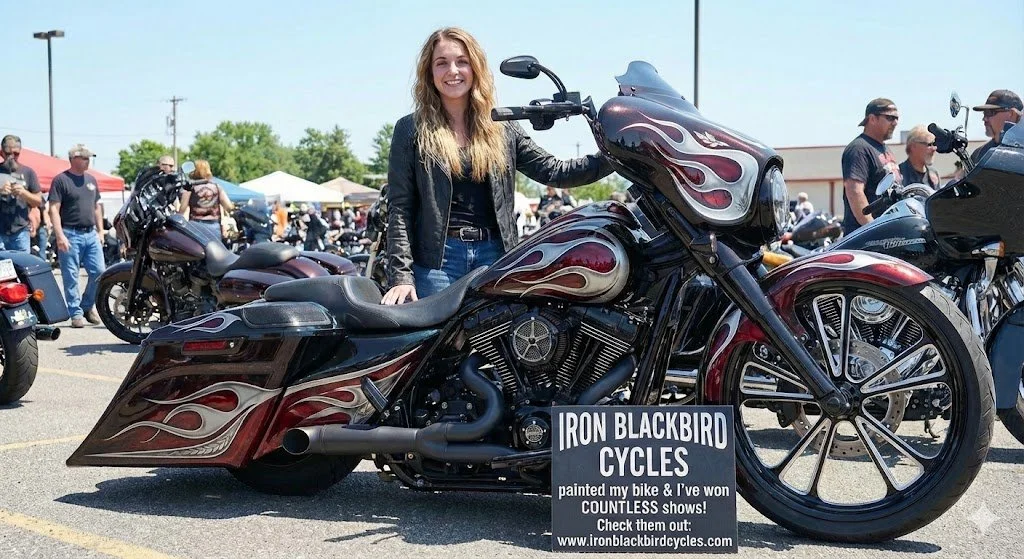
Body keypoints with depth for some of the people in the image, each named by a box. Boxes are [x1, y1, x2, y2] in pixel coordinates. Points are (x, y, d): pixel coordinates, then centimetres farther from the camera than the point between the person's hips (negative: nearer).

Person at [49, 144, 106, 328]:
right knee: (71, 277, 0)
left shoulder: (91, 180, 15)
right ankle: (76, 313, 7)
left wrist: (100, 231, 14)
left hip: (91, 234, 6)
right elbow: (54, 210, -10)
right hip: (70, 235, -6)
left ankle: (88, 305, 20)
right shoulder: (61, 180, -5)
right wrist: (60, 236, -17)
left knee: (99, 272, 2)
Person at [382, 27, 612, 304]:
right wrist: (402, 275, -9)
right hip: (437, 259, -2)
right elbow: (399, 208, -1)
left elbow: (554, 172, 8)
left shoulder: (503, 129, 12)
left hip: (495, 255, 3)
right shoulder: (411, 129, 4)